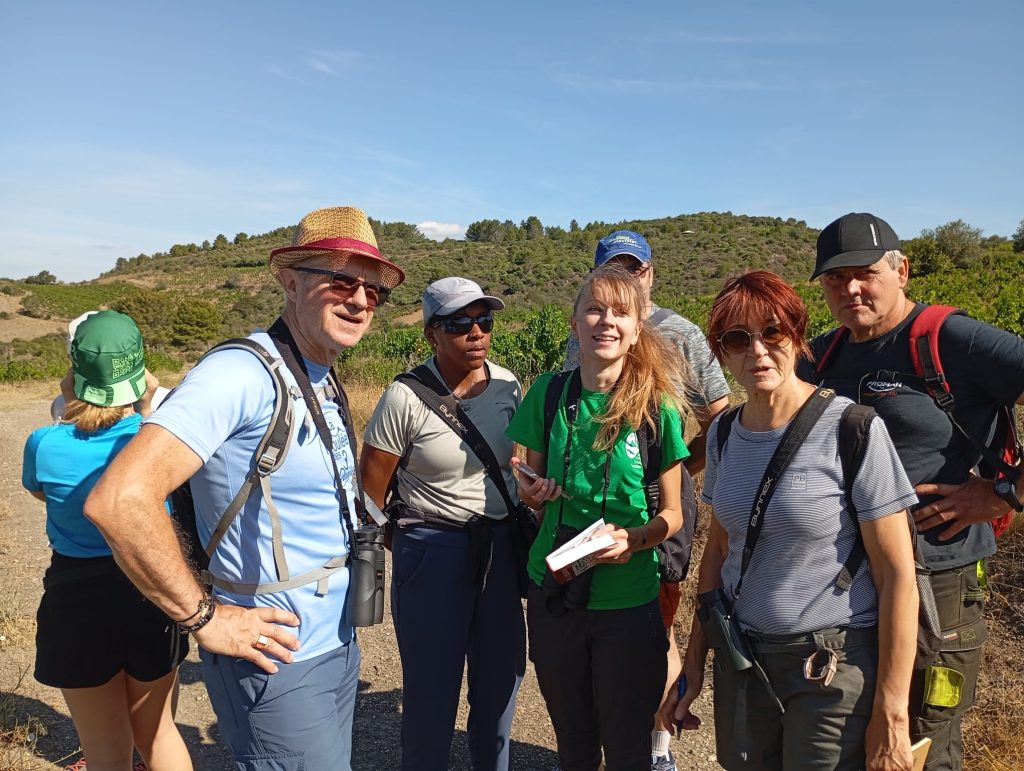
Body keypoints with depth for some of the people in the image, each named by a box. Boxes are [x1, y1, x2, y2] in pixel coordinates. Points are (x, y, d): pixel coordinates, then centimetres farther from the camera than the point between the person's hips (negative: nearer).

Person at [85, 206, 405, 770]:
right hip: (279, 660, -8)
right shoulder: (242, 373, -22)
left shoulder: (325, 383, 6)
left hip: (339, 645, 8)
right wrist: (204, 618, -22)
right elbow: (119, 500, -31)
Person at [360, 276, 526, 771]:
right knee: (432, 687, 9)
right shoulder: (406, 396, -16)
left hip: (501, 546, 5)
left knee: (502, 675, 16)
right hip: (432, 553, -4)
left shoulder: (507, 385, -2)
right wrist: (413, 542, 0)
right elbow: (370, 490, -9)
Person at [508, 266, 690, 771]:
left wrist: (634, 538, -21)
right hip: (553, 592, 2)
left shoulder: (656, 406, -9)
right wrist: (530, 493, -13)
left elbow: (672, 513, -2)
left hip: (629, 601, -2)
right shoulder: (549, 393, -3)